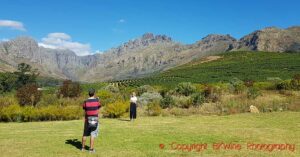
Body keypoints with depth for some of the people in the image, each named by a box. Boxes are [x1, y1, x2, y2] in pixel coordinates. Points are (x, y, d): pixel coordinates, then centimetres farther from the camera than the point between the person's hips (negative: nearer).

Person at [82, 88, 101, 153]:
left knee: (85, 134, 14)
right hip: (95, 119, -1)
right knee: (93, 135, 2)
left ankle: (83, 147, 23)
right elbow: (98, 111, 6)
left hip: (88, 119, 2)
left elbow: (85, 112, 0)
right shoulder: (97, 101, -5)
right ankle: (91, 149, 3)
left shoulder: (86, 102, -4)